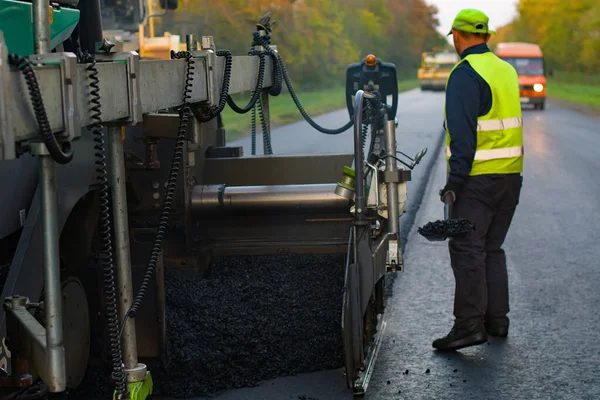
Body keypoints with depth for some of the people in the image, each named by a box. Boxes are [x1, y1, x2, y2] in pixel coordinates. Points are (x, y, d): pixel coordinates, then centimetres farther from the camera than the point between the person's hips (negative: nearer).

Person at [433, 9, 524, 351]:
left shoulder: (465, 73, -11)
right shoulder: (507, 70, 14)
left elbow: (462, 133, -17)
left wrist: (455, 180, -16)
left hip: (478, 178, -8)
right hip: (511, 173, 8)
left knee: (467, 249, -6)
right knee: (492, 248, 15)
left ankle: (469, 325, -8)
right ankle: (496, 319, 19)